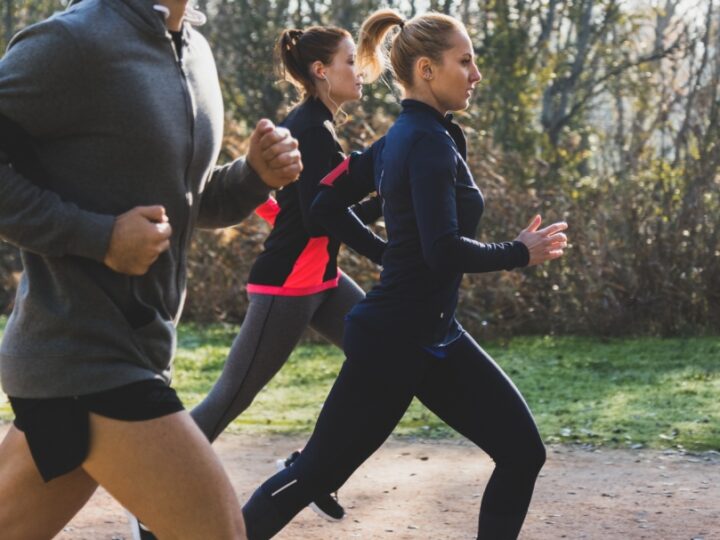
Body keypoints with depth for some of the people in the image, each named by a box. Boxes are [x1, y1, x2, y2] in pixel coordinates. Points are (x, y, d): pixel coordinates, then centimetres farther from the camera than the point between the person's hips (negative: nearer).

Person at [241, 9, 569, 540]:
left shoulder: (403, 137, 10)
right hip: (396, 341, -10)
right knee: (317, 471, 2)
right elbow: (444, 250, -27)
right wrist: (520, 253, -14)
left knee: (522, 452, 4)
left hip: (432, 336, 10)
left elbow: (328, 205, 15)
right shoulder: (429, 141, -18)